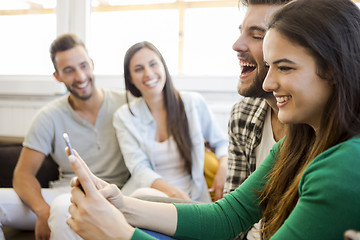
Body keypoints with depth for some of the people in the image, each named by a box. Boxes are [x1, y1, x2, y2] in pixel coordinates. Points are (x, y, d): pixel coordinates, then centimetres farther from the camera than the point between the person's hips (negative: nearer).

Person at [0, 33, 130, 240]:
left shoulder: (126, 104, 2)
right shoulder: (49, 117, 5)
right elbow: (24, 174, 2)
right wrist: (43, 211, -19)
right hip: (65, 192, 3)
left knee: (64, 207, -36)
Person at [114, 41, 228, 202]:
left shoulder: (194, 103, 4)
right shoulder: (124, 117, 4)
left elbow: (221, 141, 16)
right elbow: (139, 169, -6)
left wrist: (224, 166, -9)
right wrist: (175, 193, -25)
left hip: (193, 196, 1)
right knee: (142, 195, -38)